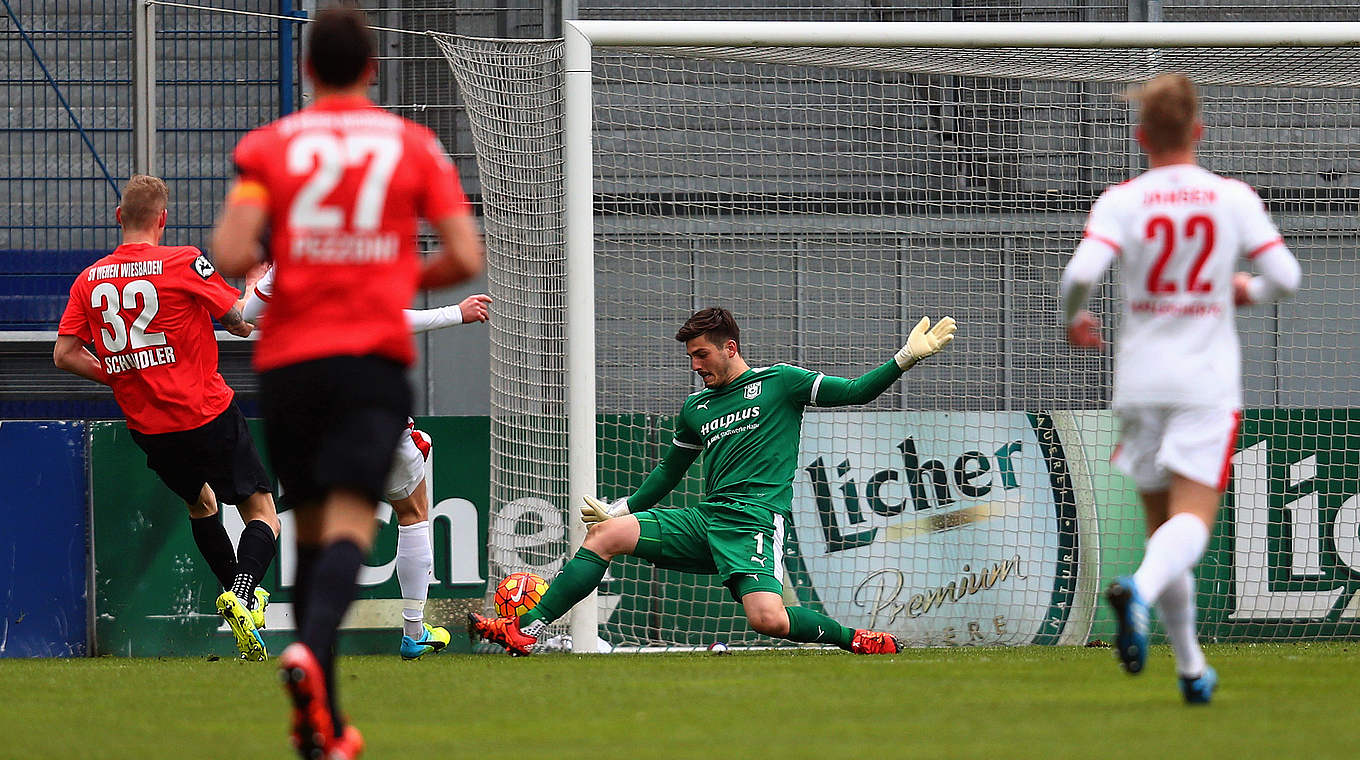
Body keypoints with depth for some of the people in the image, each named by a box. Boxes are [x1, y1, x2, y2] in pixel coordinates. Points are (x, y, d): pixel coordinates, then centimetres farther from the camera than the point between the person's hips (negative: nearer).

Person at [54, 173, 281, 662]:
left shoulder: (90, 279, 2)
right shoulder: (184, 262, -12)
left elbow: (65, 354, 2)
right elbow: (241, 320, -8)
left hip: (147, 428, 5)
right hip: (208, 414, -5)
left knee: (201, 503, 30)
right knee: (261, 512, 0)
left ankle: (238, 596, 36)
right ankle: (243, 596, -25)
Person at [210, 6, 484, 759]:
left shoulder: (267, 146, 5)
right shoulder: (415, 145, 7)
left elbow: (230, 254, -8)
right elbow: (464, 257, 2)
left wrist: (269, 257, 14)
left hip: (287, 358, 2)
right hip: (373, 357, -2)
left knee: (311, 531, 13)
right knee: (350, 523, -12)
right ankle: (313, 653, -41)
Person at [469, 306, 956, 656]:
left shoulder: (780, 383, 6)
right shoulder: (695, 410, 22)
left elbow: (855, 392, 0)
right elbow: (669, 473, 34)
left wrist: (907, 357, -12)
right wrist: (619, 510, 30)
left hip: (754, 522, -6)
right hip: (704, 519, 6)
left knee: (768, 619, -31)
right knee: (607, 535, -12)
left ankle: (854, 639, -5)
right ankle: (525, 631, -15)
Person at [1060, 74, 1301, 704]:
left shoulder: (1121, 202, -4)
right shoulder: (1234, 198, -2)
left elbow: (1082, 272, -18)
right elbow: (1285, 277, -4)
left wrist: (1073, 319, 3)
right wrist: (1248, 292, 18)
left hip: (1141, 383, 1)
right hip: (1209, 380, -1)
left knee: (1162, 522, 14)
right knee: (1193, 517, -10)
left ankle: (1191, 668, 15)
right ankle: (1141, 590, -42)